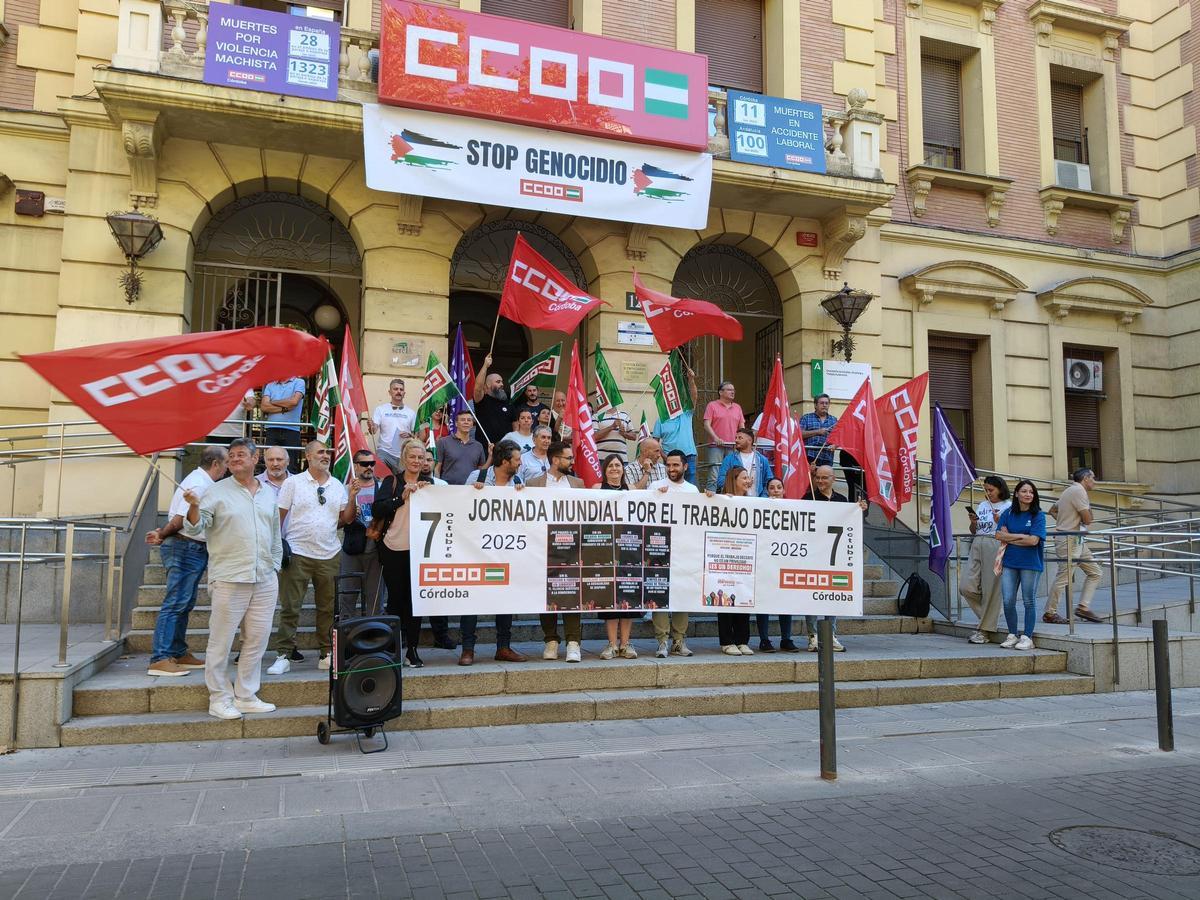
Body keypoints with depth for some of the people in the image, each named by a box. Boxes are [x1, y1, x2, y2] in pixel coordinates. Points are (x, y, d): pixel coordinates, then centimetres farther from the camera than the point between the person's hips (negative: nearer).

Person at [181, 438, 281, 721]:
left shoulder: (268, 495, 13)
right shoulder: (217, 492, 0)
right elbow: (194, 529, -7)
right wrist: (194, 507, -25)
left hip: (265, 580, 5)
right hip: (229, 579, -5)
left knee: (257, 640, 9)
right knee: (221, 641, 1)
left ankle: (246, 696, 21)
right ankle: (219, 699, 13)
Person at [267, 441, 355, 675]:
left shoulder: (337, 485, 10)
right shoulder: (293, 483, 1)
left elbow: (346, 519, 9)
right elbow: (279, 515, 0)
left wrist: (352, 497, -4)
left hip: (330, 555, 4)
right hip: (298, 553, -3)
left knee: (328, 608, 9)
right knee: (290, 608, -2)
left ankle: (327, 655, 18)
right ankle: (283, 656, 5)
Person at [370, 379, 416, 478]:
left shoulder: (411, 413, 9)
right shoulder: (381, 409, 3)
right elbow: (374, 431, -7)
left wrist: (409, 435, -8)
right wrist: (371, 427, -30)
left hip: (403, 455, 2)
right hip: (384, 452, -2)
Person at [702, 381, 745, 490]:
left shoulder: (737, 407, 18)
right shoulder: (712, 406, 4)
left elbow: (742, 427, 18)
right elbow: (707, 424, -4)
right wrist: (716, 438, -18)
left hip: (732, 447, 4)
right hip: (716, 446, -4)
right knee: (714, 476, -10)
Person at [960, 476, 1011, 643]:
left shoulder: (1008, 506, 4)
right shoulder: (982, 505, 20)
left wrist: (1000, 521, -17)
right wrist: (973, 522, 2)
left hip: (996, 545, -6)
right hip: (977, 545, 6)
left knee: (991, 588, -5)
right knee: (966, 586, -4)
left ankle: (984, 630, 2)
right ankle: (989, 614, 18)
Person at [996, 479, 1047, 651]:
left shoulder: (1038, 515, -4)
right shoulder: (1008, 513, 6)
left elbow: (1033, 540, -14)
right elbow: (999, 535, -2)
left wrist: (1010, 538, -6)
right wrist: (1021, 536, -10)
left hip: (1030, 564, -3)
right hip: (1009, 563, 3)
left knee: (1029, 601, 5)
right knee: (1008, 601, 3)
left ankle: (1027, 637, 14)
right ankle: (1012, 635, 17)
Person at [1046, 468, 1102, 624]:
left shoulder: (1070, 491, 18)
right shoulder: (1079, 490, -13)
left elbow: (1052, 510, 28)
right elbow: (1087, 519, -17)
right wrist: (1088, 510, 4)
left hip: (1078, 540, 11)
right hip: (1069, 539, -11)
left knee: (1094, 573, 9)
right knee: (1063, 577, -6)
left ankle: (1083, 607, 8)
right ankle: (1050, 613, 0)